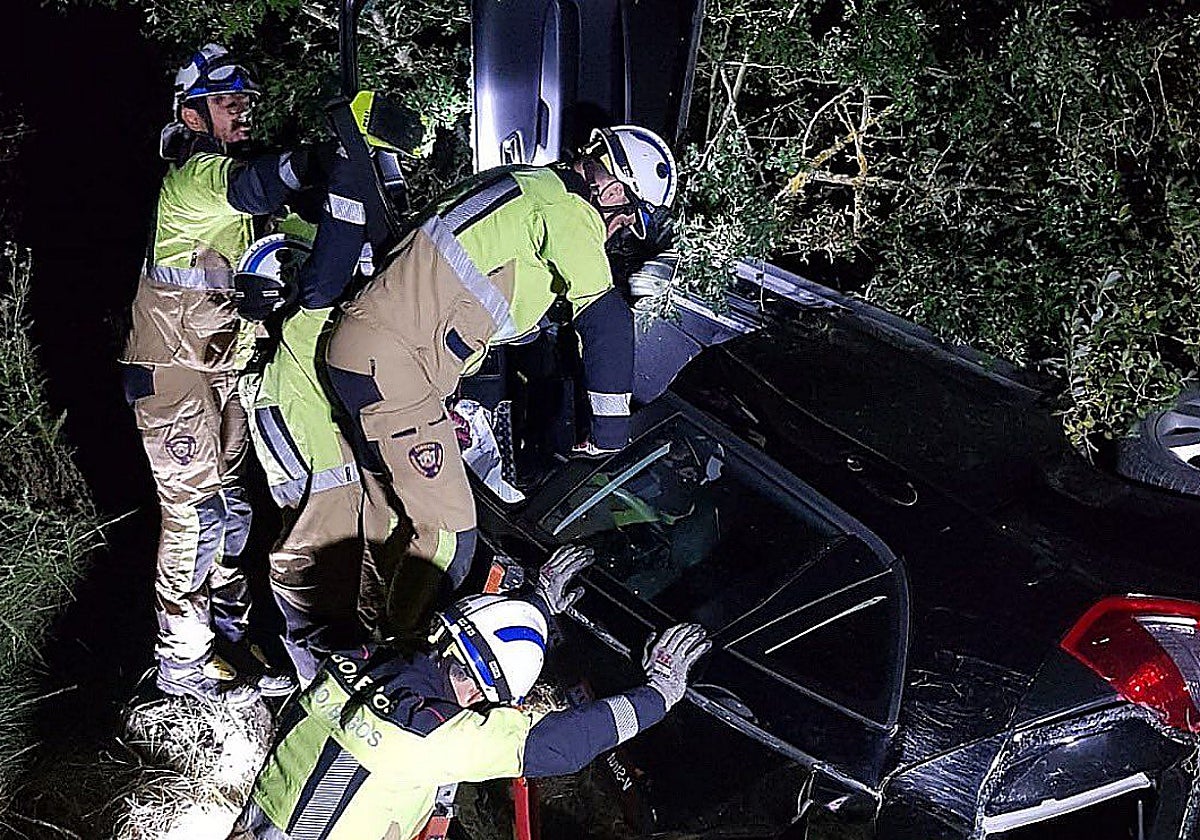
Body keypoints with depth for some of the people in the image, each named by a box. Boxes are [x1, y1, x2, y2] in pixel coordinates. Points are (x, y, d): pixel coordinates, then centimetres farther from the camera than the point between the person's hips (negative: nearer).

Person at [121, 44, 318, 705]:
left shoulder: (223, 169, 17)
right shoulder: (196, 175, -15)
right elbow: (253, 186, -37)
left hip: (224, 366, 9)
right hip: (174, 371, -9)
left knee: (231, 502, 13)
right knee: (193, 510, -6)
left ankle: (229, 630, 25)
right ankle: (182, 661, 4)